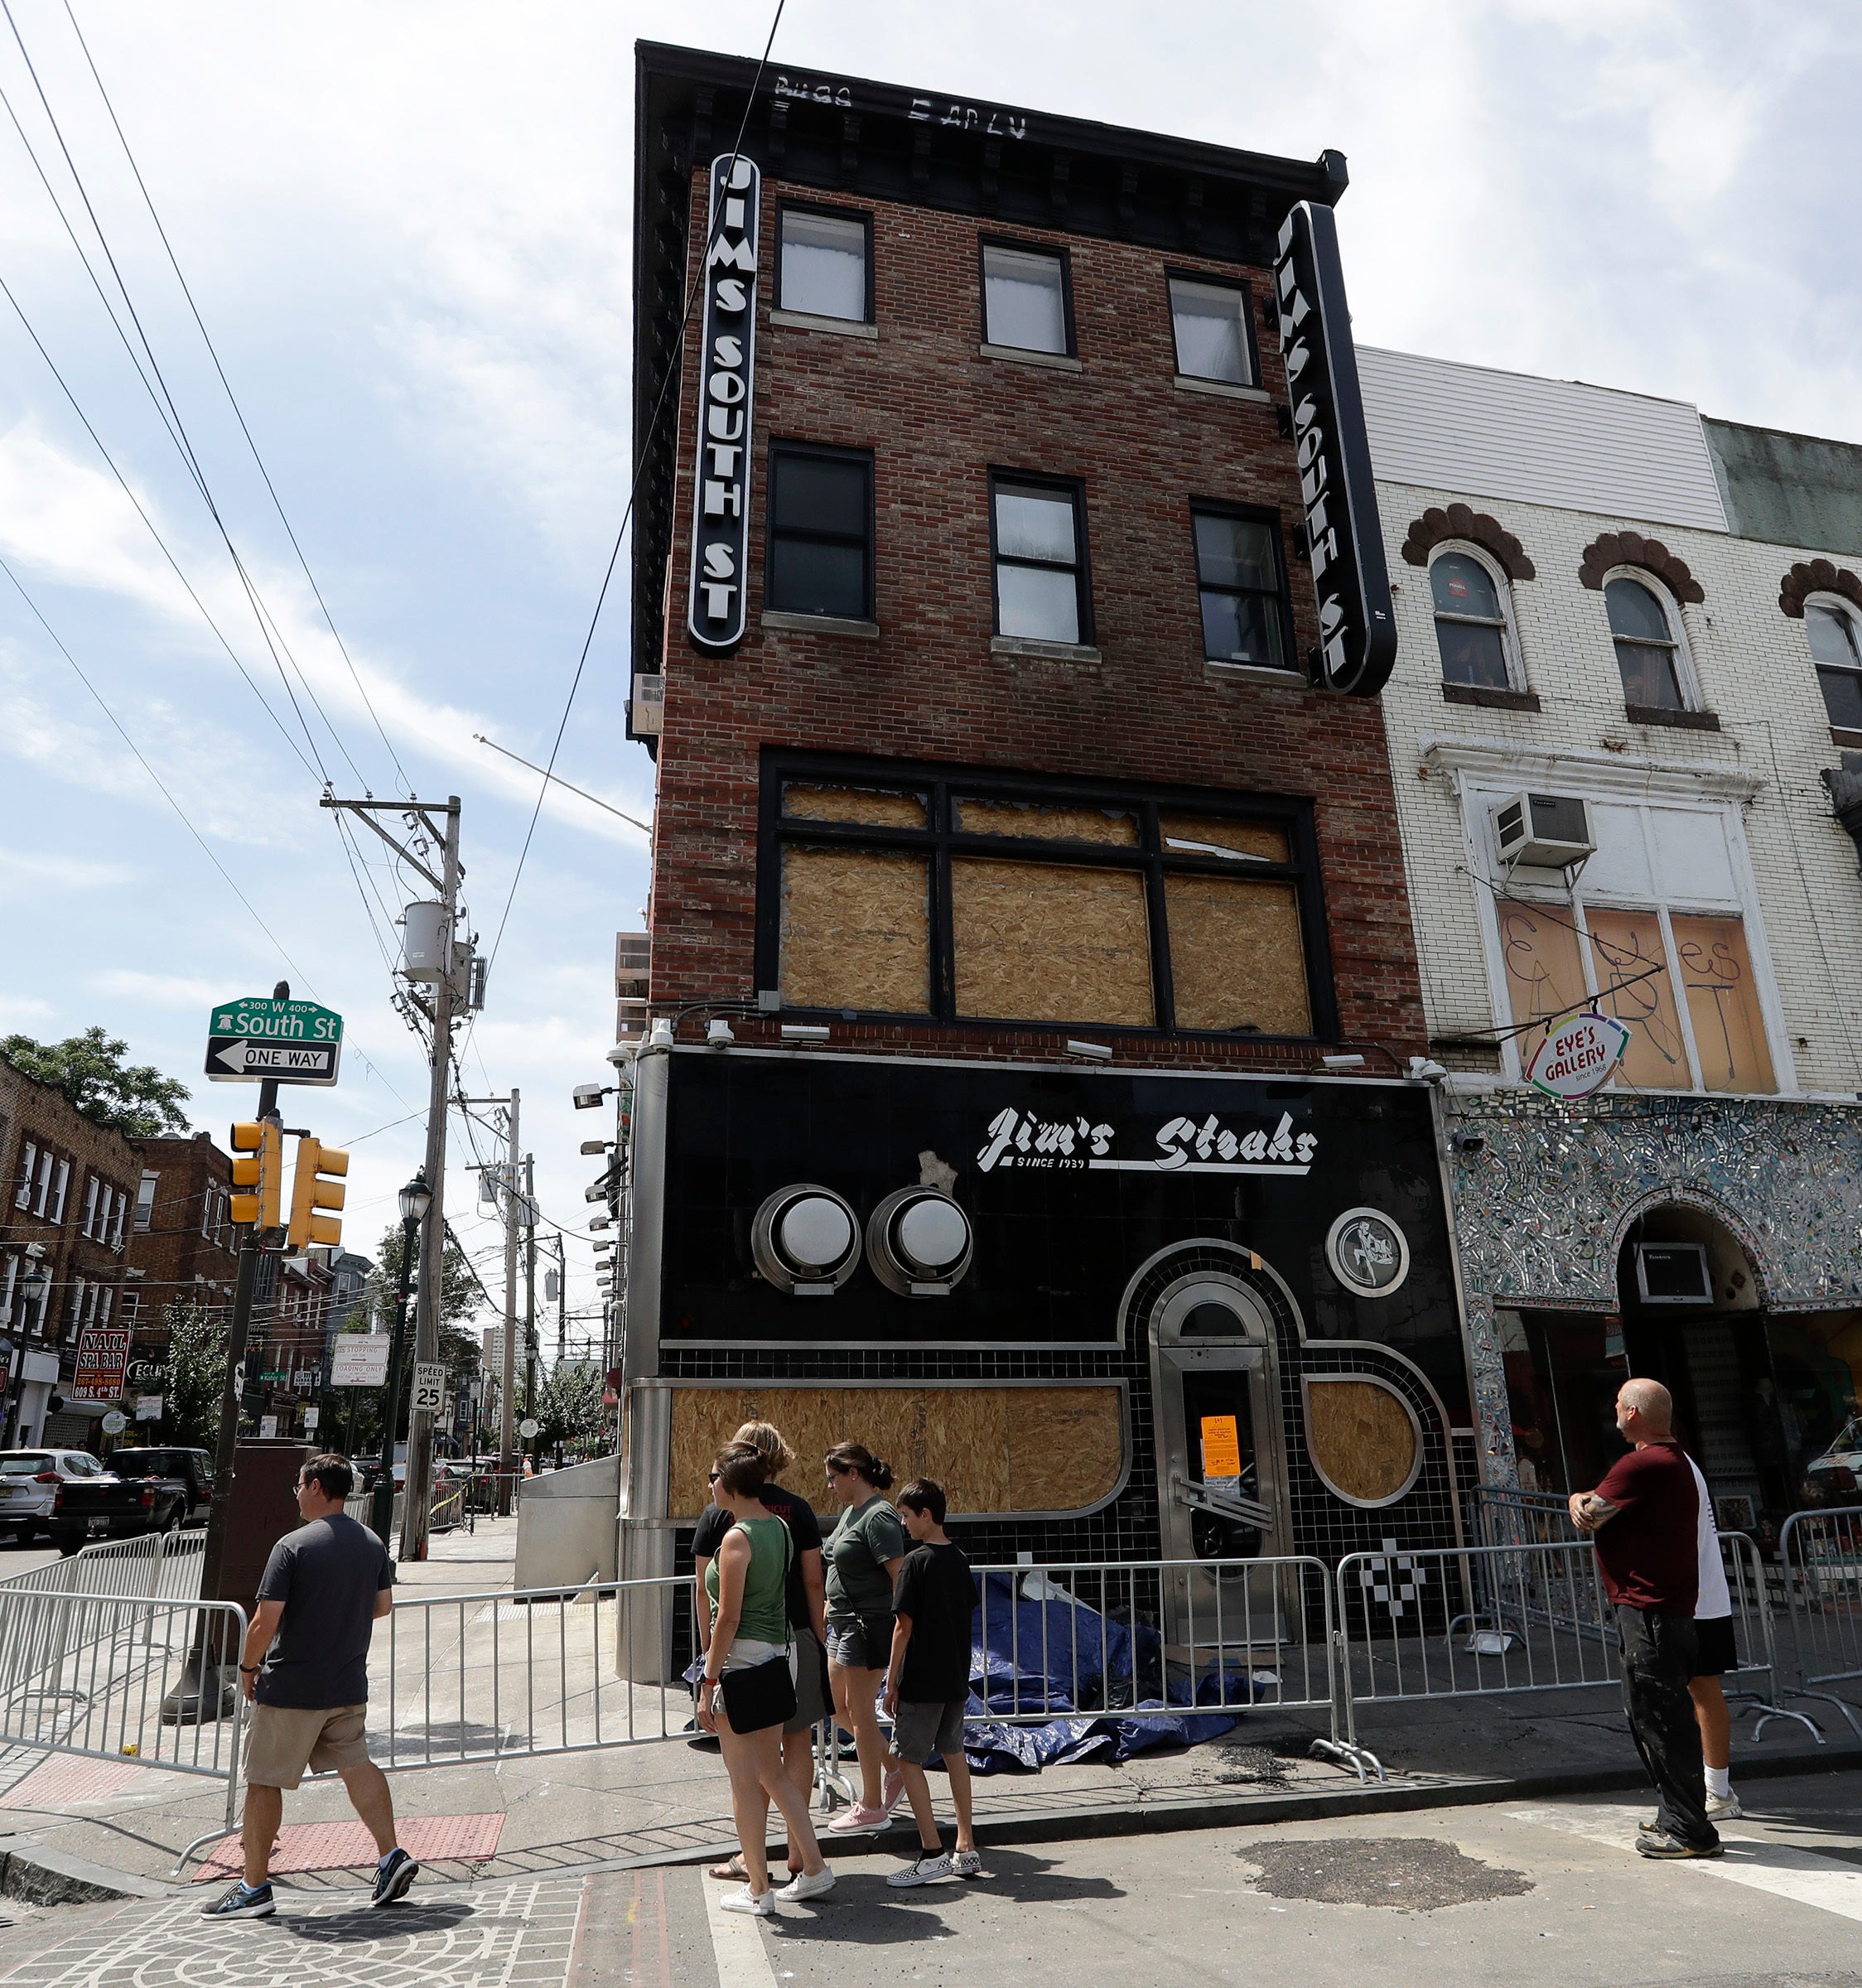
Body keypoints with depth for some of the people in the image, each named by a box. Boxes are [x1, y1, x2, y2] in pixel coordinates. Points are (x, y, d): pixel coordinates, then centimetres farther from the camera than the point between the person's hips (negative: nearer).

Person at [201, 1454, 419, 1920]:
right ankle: (391, 1857, 9)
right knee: (356, 1764, 15)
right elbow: (383, 1605, 14)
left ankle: (254, 1887, 16)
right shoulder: (373, 1544, 3)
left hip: (291, 1689, -6)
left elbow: (266, 1621, -18)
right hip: (349, 1685, 6)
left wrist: (248, 1667, -1)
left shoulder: (293, 1545, -16)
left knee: (264, 1781, 9)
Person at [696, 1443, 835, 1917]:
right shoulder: (780, 1527, 7)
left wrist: (708, 1683, -13)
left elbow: (728, 1617, -18)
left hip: (741, 1658, -8)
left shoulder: (737, 1538, -17)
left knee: (744, 1779, 5)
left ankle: (757, 1891, 15)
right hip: (777, 1654, 8)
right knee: (771, 1771, 18)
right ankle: (814, 1868, 22)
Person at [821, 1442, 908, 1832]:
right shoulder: (851, 1511, 10)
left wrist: (897, 1635, -23)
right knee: (837, 1704, 17)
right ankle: (895, 1770, 29)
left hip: (868, 1625, -10)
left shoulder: (878, 1516, -20)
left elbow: (899, 1575, -23)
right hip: (844, 1622, 10)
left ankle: (871, 1808, 14)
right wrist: (830, 1605, 24)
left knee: (861, 1713, 1)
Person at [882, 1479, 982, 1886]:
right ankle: (967, 1849, 19)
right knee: (954, 1753, 16)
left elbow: (904, 1625, -15)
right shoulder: (960, 1559, 5)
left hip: (921, 1682, -7)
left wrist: (891, 1681, -9)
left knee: (907, 1759, 1)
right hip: (957, 1678, 8)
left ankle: (932, 1853, -1)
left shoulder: (916, 1561, -16)